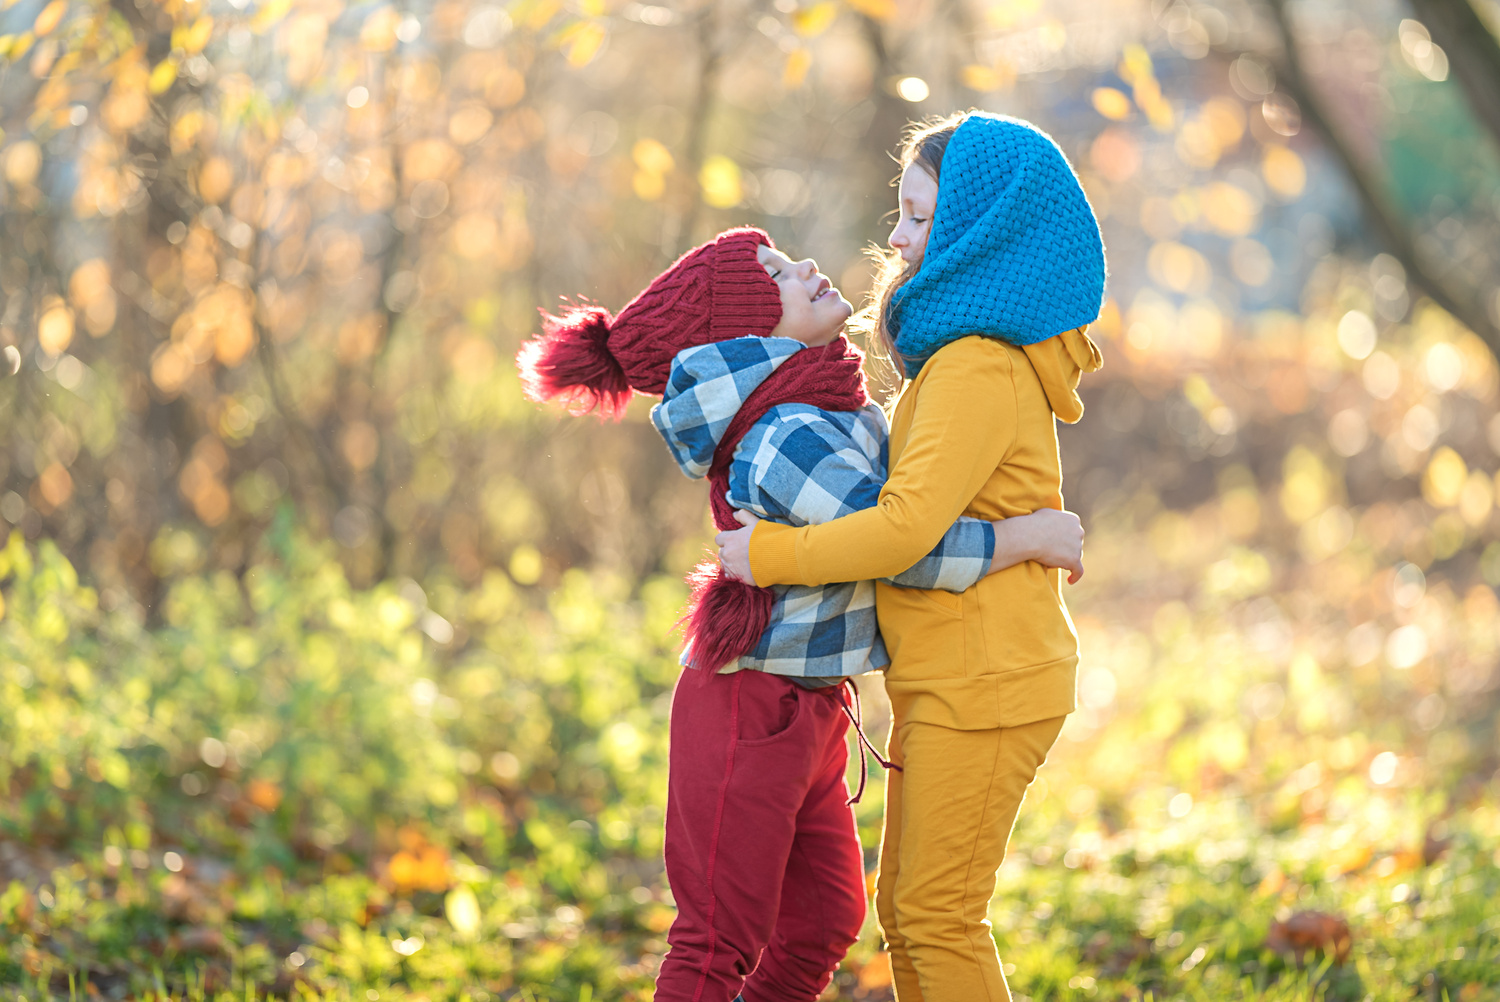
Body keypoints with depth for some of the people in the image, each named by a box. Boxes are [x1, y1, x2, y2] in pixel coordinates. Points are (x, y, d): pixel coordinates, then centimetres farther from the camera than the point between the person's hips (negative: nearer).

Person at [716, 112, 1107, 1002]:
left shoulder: (980, 370, -19)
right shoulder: (960, 354, 13)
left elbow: (907, 528, -27)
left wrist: (767, 554, -16)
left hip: (984, 687, -10)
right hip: (944, 683, 10)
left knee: (940, 919, -3)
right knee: (905, 909, 14)